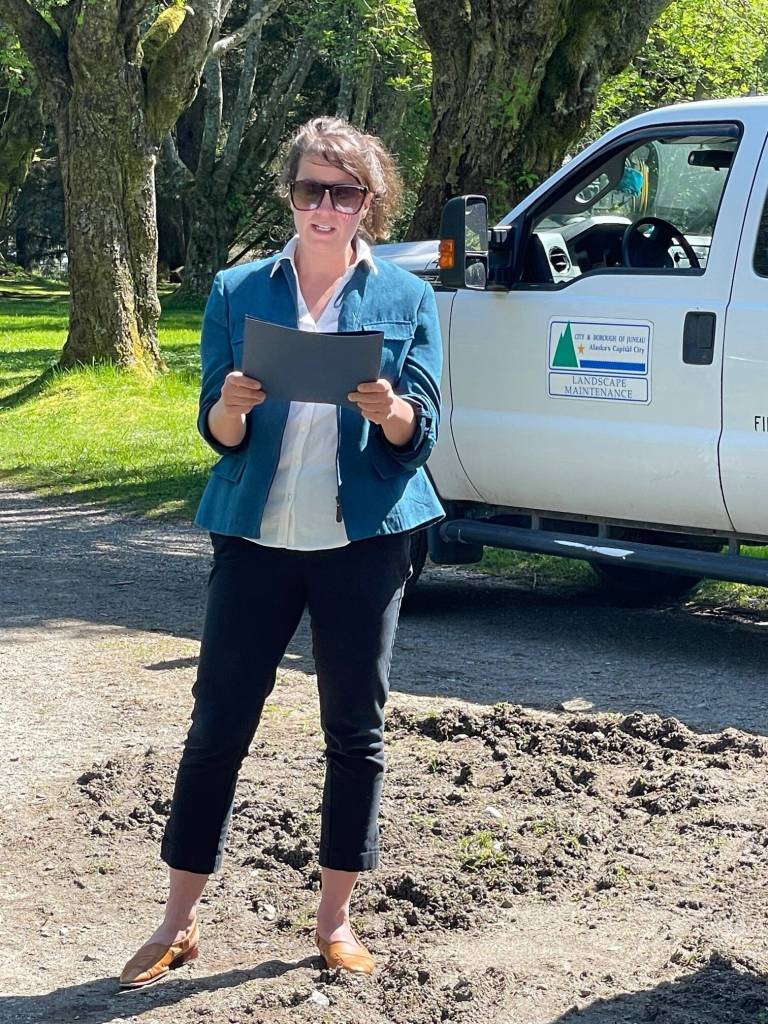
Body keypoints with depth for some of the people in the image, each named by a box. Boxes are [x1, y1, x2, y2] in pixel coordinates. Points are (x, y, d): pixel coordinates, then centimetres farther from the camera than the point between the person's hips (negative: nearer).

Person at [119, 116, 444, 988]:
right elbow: (216, 433, 1)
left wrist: (385, 408, -25)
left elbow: (419, 434, -3)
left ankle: (335, 920, 19)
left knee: (354, 729, 6)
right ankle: (179, 922, 12)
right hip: (257, 537, 0)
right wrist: (232, 406, -22)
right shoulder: (238, 292, 2)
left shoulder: (405, 298, 1)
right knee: (217, 724, 1)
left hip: (365, 540, 0)